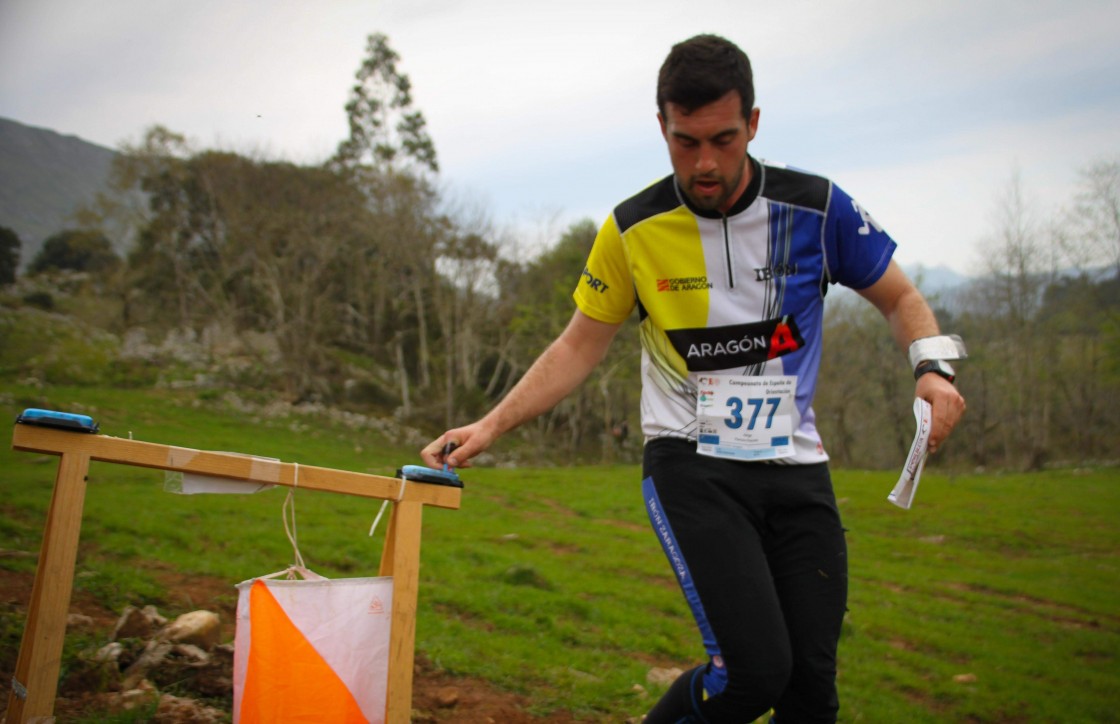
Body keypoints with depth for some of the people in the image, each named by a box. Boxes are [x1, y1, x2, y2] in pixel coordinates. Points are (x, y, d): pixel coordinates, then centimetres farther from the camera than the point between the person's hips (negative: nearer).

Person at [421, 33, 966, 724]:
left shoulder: (816, 206, -4)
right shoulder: (633, 229, -5)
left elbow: (900, 298, 9)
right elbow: (580, 345, 5)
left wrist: (934, 368, -11)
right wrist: (491, 425, -3)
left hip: (796, 467, 3)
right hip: (691, 464, -2)